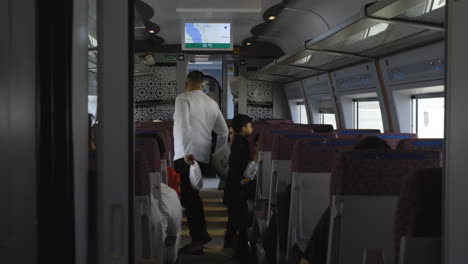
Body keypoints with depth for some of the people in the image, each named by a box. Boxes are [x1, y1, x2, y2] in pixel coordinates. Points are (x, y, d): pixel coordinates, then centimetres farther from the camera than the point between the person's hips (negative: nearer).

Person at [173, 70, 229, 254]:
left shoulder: (183, 98, -2)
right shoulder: (212, 103, 15)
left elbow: (183, 125, -17)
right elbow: (223, 131, 19)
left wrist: (186, 152, -20)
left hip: (187, 156, -6)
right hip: (203, 156, 6)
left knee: (188, 197, -3)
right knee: (193, 195, 18)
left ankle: (197, 241, -3)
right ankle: (201, 234, 23)